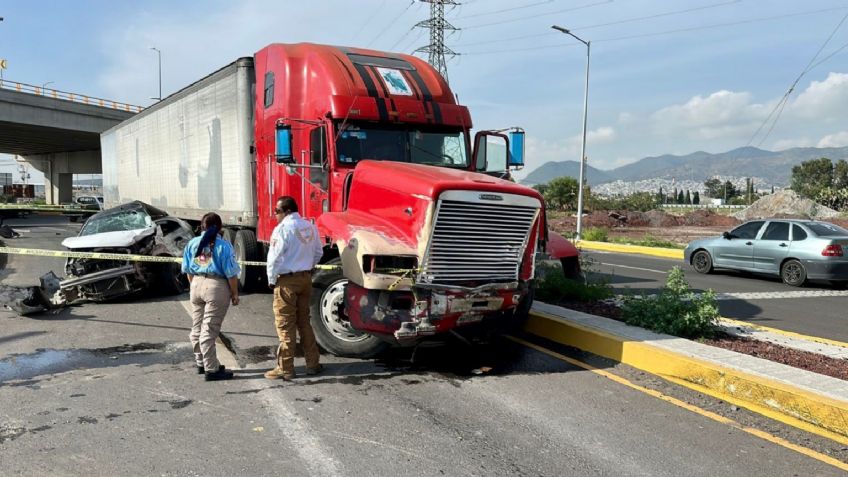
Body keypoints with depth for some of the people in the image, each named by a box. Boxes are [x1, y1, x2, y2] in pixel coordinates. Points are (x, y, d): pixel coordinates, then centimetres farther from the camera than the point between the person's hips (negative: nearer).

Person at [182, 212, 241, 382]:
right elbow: (231, 273, -11)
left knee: (197, 327, 17)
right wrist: (235, 294, -2)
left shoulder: (192, 243, 6)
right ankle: (211, 369, 3)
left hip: (196, 284, 6)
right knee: (209, 330, -3)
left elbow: (188, 270, 11)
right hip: (216, 287, -6)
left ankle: (201, 363, 31)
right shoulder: (223, 245, -11)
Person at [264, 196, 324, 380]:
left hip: (287, 280, -7)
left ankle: (285, 369, 6)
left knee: (285, 325, 1)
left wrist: (272, 280, -4)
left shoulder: (282, 229, -16)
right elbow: (318, 252, 14)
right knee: (304, 321, 16)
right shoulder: (310, 227, 7)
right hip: (306, 278, 7)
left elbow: (275, 258, -17)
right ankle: (312, 363, 21)